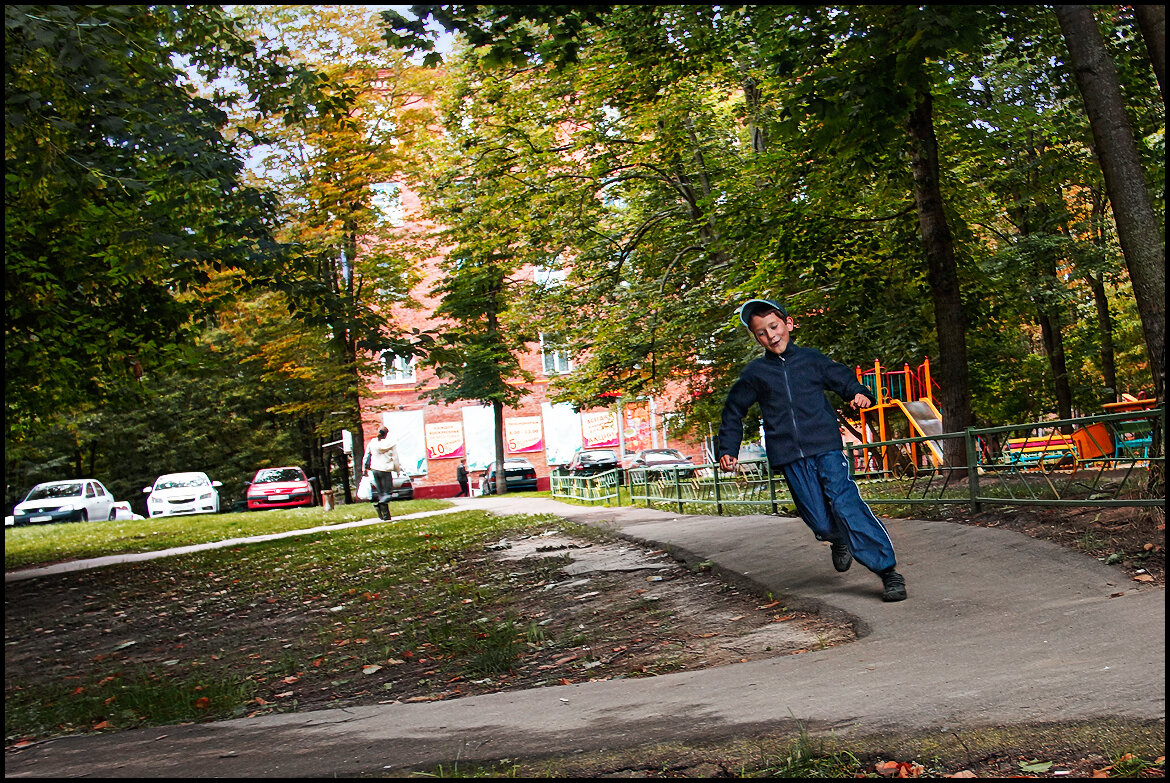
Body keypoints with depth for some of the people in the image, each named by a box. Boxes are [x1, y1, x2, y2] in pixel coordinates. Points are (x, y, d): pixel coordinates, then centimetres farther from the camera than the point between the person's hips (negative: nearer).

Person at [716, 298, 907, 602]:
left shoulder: (811, 359, 10)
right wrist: (728, 450, 14)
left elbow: (844, 379, 17)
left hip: (826, 447, -1)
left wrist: (860, 394, -5)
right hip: (790, 457, 1)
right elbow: (733, 412, 20)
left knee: (844, 503, -18)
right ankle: (840, 541, 32)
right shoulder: (755, 373, 11)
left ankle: (887, 571, -12)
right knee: (821, 523, -6)